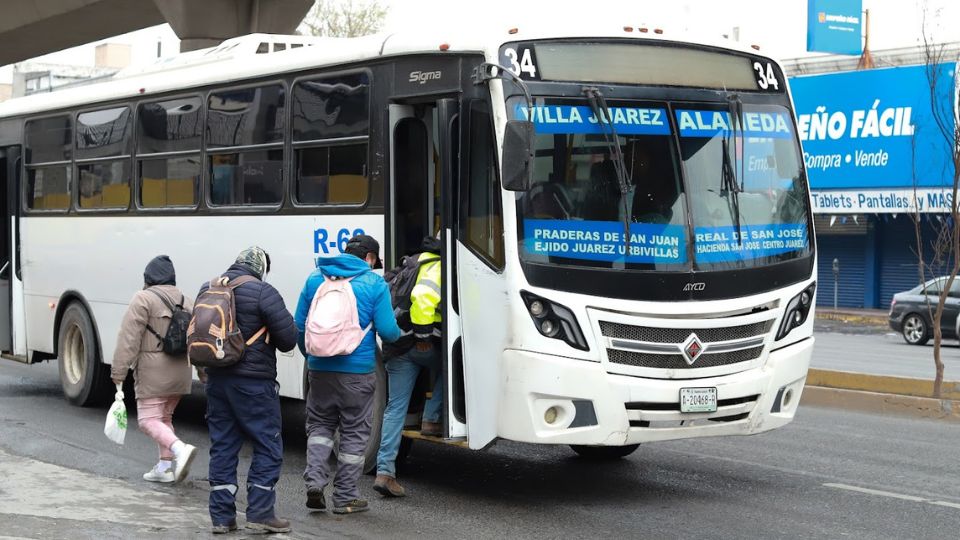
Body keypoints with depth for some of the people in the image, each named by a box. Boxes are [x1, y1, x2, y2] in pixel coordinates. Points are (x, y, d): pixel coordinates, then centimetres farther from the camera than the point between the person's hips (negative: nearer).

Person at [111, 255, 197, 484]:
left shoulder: (143, 299, -9)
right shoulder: (186, 301, 13)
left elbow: (129, 338, -14)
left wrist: (119, 370, -12)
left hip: (153, 373, -7)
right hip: (180, 371, 7)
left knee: (148, 420, -4)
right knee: (164, 417, 19)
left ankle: (179, 448, -27)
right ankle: (165, 466, 16)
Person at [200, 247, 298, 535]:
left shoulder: (207, 290, 8)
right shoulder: (263, 293, -12)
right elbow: (288, 338, -12)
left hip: (217, 379, 6)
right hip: (253, 382, -6)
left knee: (222, 446, 11)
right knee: (268, 446, 4)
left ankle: (221, 516, 13)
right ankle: (259, 512, 2)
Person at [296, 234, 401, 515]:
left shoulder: (315, 278, 6)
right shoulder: (375, 284, -5)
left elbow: (299, 324, 8)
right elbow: (387, 330, -9)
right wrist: (398, 334, 13)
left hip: (319, 367, 3)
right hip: (357, 370, -3)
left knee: (319, 425, 19)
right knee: (354, 432, 8)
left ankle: (314, 479, 0)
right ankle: (345, 497, 12)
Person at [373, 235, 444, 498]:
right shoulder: (438, 267, -4)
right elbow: (422, 295, -23)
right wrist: (424, 335, -18)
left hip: (396, 345, 7)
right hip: (422, 344, -7)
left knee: (395, 408, 4)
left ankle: (385, 471, -2)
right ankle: (432, 420, 14)